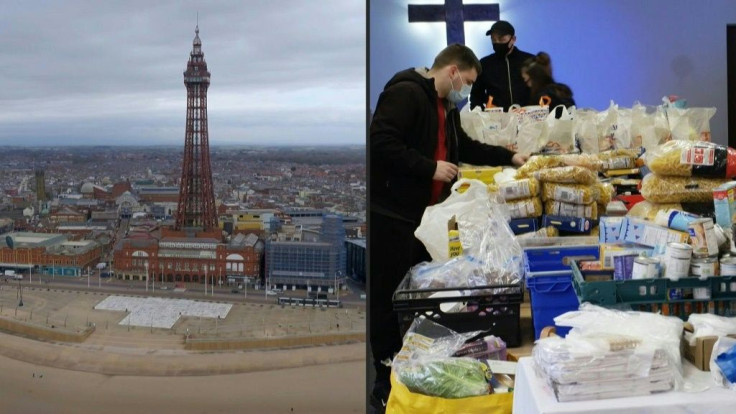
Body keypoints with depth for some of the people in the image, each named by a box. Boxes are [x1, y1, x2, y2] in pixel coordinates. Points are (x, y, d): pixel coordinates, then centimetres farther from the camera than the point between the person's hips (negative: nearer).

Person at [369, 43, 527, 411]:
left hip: (423, 213, 10)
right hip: (391, 214, -10)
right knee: (387, 296, -2)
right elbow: (381, 143, -26)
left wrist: (509, 157, 24)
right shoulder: (406, 93, -16)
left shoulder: (445, 106, 17)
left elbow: (464, 147, 30)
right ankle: (387, 383, 8)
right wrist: (430, 168, -21)